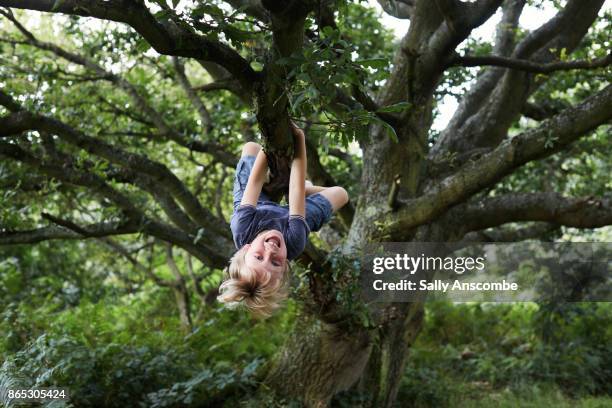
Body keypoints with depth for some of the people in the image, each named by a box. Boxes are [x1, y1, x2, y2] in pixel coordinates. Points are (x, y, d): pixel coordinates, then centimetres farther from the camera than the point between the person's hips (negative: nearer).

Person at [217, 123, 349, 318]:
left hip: (260, 207, 1)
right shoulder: (294, 243, -50)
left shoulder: (241, 230, -50)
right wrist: (300, 140, -46)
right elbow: (297, 189, -48)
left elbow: (255, 181, -46)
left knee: (251, 147, 7)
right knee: (340, 193, 12)